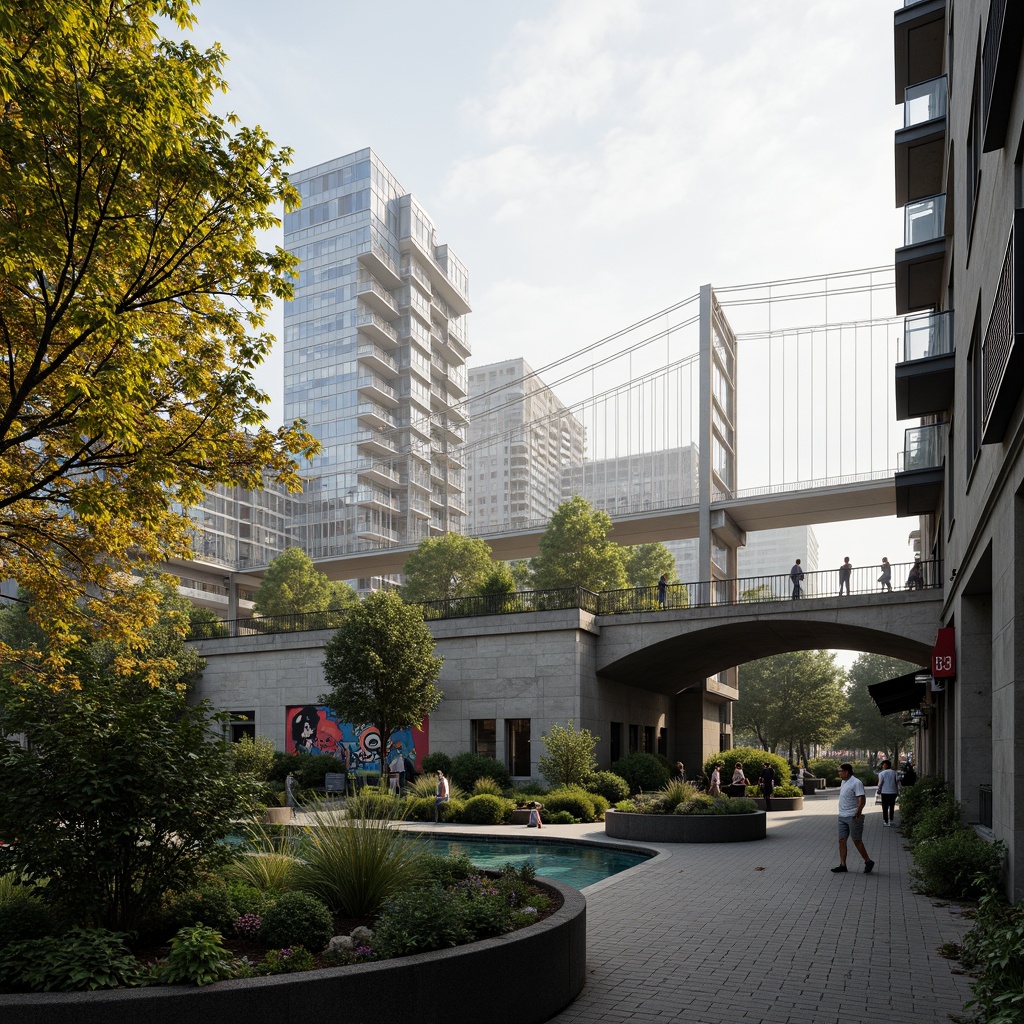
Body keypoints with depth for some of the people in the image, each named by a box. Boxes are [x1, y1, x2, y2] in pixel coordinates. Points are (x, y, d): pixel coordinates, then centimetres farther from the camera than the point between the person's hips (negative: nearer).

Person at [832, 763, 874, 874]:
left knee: (857, 841, 0)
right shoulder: (844, 782, 13)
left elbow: (862, 800, -20)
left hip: (853, 817, -9)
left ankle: (868, 862, 16)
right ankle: (842, 865, 9)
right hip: (842, 817, 9)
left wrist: (857, 813, -23)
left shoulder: (856, 783, -15)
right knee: (842, 841, 6)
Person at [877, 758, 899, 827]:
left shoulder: (882, 773, -7)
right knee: (892, 807, 15)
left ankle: (886, 822, 2)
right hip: (893, 792, 3)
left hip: (885, 792, -3)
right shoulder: (894, 773, 3)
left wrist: (879, 790, 3)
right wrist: (897, 790, 13)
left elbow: (880, 783, -11)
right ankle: (891, 820, 20)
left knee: (885, 807, 3)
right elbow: (897, 783, 4)